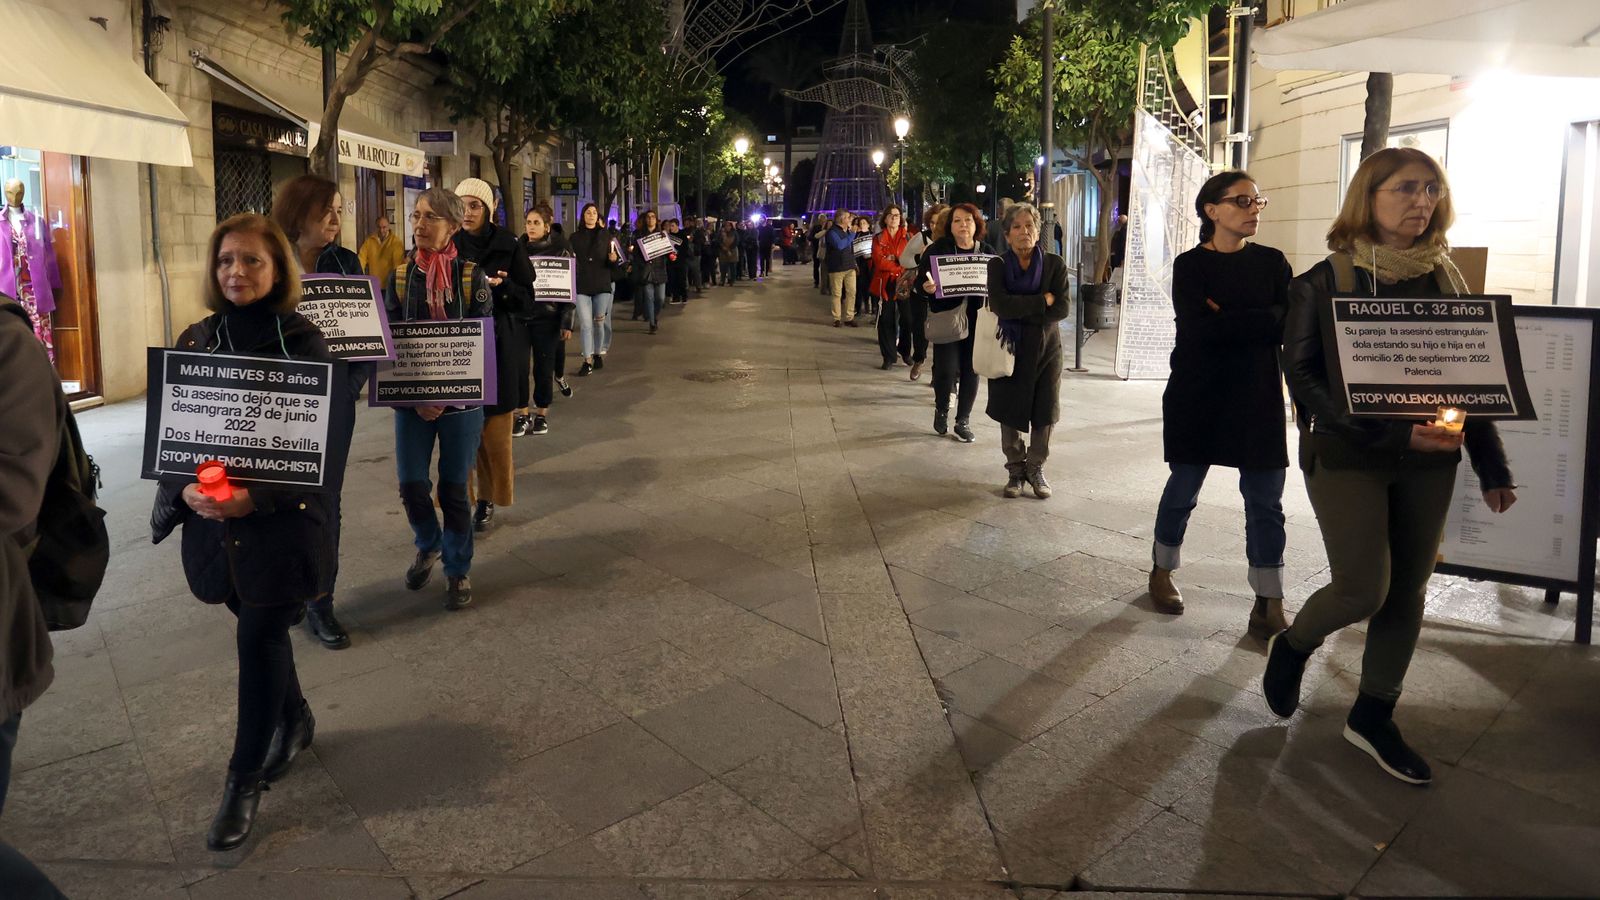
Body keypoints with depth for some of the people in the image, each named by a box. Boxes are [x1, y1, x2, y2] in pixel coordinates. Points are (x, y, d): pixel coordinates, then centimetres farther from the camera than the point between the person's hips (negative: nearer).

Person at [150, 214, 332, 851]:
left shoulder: (302, 342, -9)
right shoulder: (196, 341, 4)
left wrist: (257, 496, -22)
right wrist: (187, 487, -13)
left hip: (285, 518, -4)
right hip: (212, 519, 4)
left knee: (259, 637, -1)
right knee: (262, 629, 16)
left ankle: (244, 781, 15)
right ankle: (295, 721, 42)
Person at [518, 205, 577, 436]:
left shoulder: (560, 250, -2)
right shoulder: (517, 248, 6)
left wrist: (567, 322, -9)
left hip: (547, 315, -3)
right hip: (519, 313, 3)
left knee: (544, 364, 0)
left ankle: (542, 412, 10)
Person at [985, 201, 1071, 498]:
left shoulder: (1054, 264, -3)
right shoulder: (998, 265, -5)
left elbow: (1063, 309, -12)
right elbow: (1000, 305, -20)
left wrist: (1021, 315, -16)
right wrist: (1043, 300, -17)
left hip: (1046, 349, 1)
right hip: (1010, 350, -1)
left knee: (1044, 412, 5)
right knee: (1010, 411, 5)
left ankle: (1036, 469, 22)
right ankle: (1015, 469, 21)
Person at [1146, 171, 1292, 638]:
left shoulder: (1271, 262, 6)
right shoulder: (1190, 265, -3)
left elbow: (1288, 324, -6)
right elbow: (1199, 329, -18)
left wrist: (1226, 321, -13)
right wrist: (1260, 320, -16)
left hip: (1258, 395, 3)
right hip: (1198, 394, -2)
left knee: (1264, 500, 1)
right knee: (1183, 488, 8)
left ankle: (1269, 601, 8)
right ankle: (1162, 571, 29)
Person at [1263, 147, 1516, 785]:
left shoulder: (1445, 279, 7)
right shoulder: (1325, 282, -6)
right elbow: (1304, 376, -13)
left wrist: (1492, 467, 7)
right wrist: (1392, 431, -23)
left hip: (1428, 459, 5)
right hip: (1347, 457, -5)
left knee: (1407, 592, 8)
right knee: (1364, 588, -8)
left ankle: (1372, 718, 24)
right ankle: (1292, 647, 24)